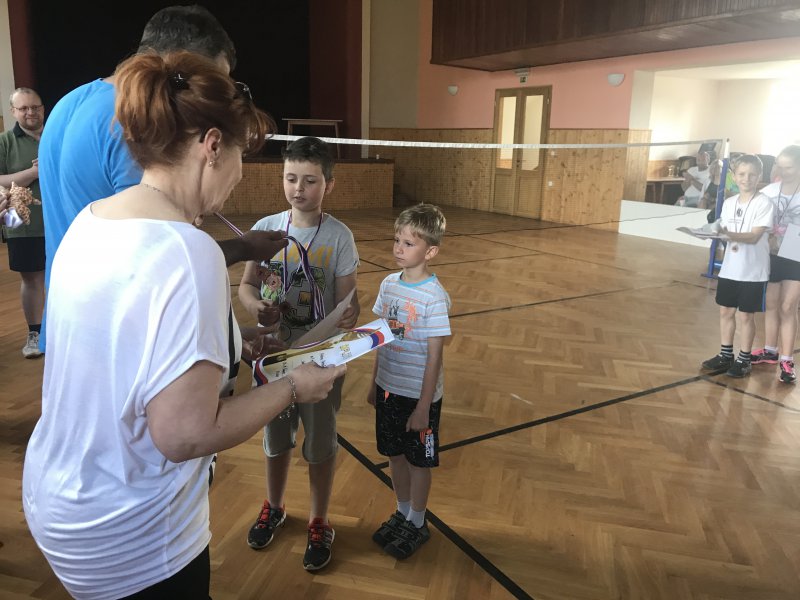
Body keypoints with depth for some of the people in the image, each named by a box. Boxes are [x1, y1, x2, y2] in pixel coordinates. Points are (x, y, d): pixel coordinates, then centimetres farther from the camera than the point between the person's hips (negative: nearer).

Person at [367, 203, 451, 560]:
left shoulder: (434, 297, -21)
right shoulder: (389, 284, -2)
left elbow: (434, 356, -17)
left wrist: (423, 406, -14)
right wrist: (374, 384, 12)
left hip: (418, 395, -6)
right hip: (388, 389, 6)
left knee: (418, 461, 12)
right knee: (395, 454, 20)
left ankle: (417, 525, 33)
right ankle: (402, 514, 42)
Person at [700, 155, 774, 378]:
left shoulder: (764, 203, -11)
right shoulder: (729, 203, 6)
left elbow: (755, 236, -21)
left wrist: (730, 234, -35)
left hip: (753, 271, -5)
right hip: (729, 268, 5)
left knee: (745, 315, 3)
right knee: (726, 311, 11)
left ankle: (744, 360, 16)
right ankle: (726, 355, 25)